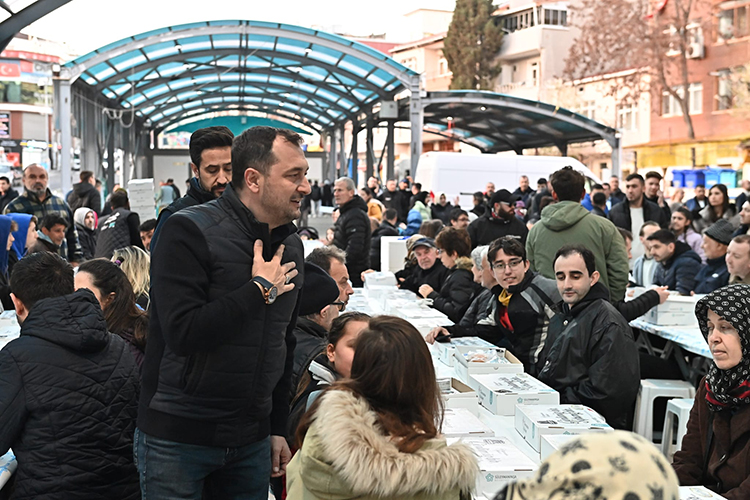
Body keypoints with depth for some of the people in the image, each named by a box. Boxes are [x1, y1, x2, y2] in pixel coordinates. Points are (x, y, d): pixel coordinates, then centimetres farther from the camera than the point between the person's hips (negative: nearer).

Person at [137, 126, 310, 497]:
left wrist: (278, 429, 15)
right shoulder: (189, 232, -14)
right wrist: (260, 289, -19)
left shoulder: (290, 244, 8)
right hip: (177, 438, -6)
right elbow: (183, 333, -26)